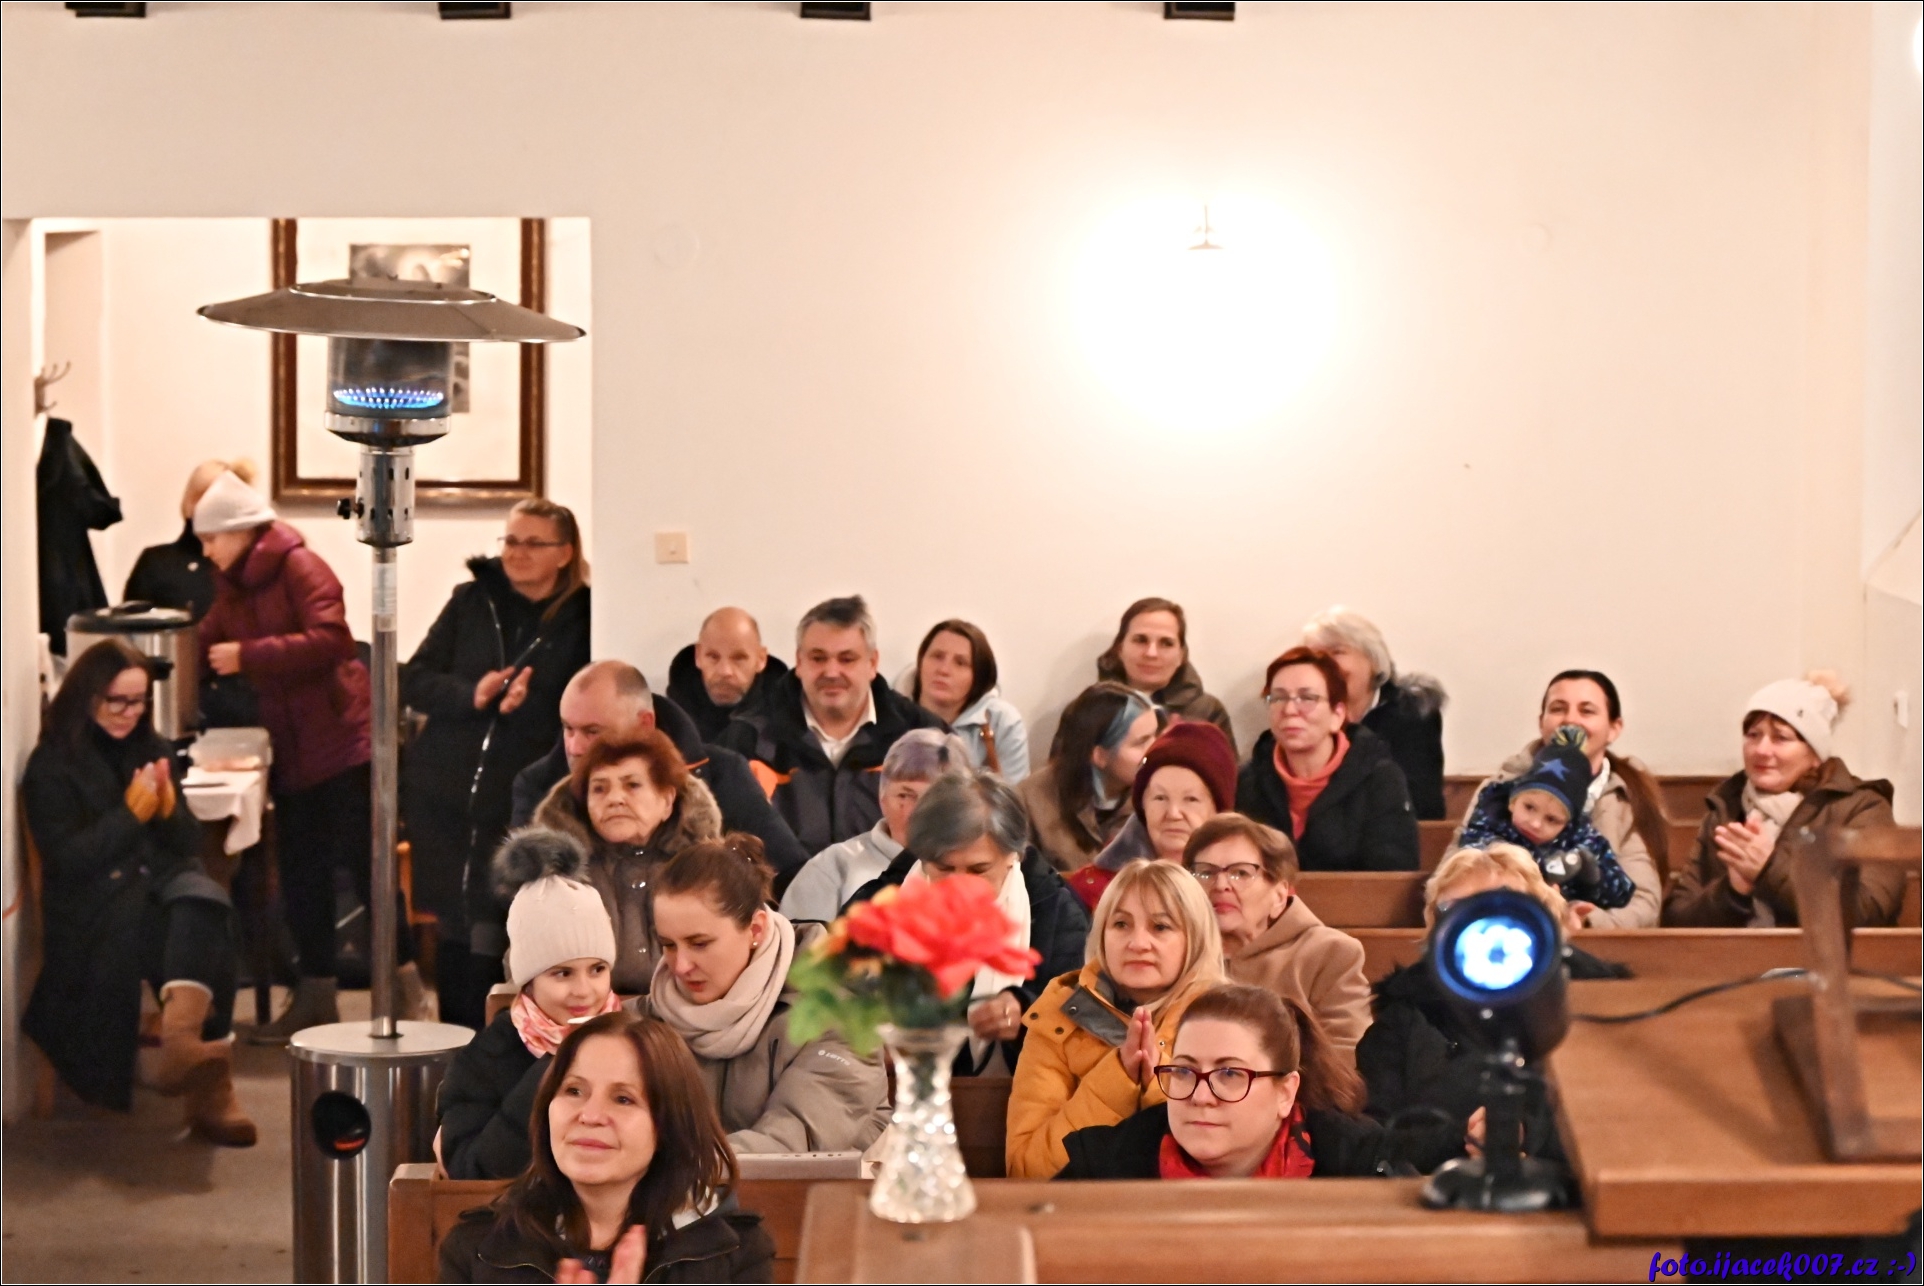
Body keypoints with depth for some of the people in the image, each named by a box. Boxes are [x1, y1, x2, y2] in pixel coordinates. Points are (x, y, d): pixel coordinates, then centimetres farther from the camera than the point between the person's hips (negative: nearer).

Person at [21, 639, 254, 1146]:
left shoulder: (152, 750, 18)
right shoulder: (51, 765, 3)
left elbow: (190, 845, 16)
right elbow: (68, 860, -7)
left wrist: (168, 809, -5)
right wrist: (131, 814, -12)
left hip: (161, 881, 4)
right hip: (94, 903, -4)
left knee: (202, 900, -35)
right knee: (201, 941, -34)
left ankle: (182, 1041, -52)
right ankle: (208, 1075, -33)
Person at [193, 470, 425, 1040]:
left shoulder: (298, 567, -13)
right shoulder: (232, 585, 12)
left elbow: (329, 639, -26)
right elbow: (207, 640, 18)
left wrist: (248, 656, -27)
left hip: (339, 739, -8)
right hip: (290, 747, 8)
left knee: (362, 863, -5)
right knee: (301, 873, 10)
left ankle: (406, 981, 6)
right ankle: (316, 997, 17)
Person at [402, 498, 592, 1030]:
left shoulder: (583, 620, -3)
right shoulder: (472, 601, 6)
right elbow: (414, 681, 3)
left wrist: (527, 706, -24)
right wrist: (470, 694, -16)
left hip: (521, 805, -3)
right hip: (444, 796, 3)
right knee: (455, 930, 10)